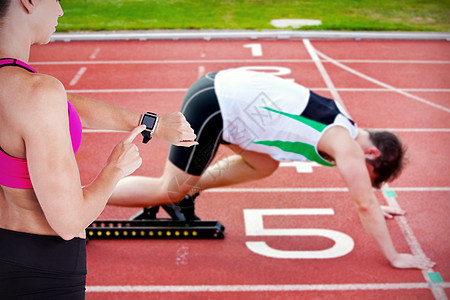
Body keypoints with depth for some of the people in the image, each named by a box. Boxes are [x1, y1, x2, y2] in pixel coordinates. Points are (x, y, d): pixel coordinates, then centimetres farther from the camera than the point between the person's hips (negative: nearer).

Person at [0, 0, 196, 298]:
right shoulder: (36, 92, -30)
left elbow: (73, 106, 5)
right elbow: (69, 221, -26)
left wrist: (154, 125, 9)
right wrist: (115, 169, -8)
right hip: (43, 272, -7)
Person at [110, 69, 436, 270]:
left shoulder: (343, 126, 16)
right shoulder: (345, 143, -9)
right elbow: (366, 205, -6)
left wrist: (375, 208, 44)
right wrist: (394, 257, 1)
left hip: (223, 89, 9)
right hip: (212, 106, -9)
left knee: (263, 165, 18)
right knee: (170, 190, 1)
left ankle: (186, 192, 22)